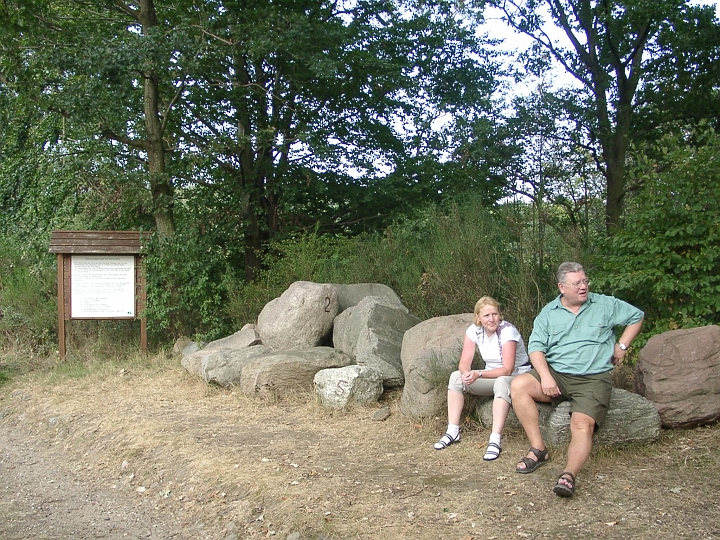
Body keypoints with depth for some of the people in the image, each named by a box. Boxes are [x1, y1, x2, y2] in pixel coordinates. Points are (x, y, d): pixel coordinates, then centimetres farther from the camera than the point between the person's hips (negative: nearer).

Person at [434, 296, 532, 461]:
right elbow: (464, 363, -9)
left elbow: (507, 369, -28)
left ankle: (495, 441, -43)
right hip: (492, 375, 6)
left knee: (501, 382, -39)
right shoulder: (474, 330, -7)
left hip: (517, 375, -6)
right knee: (456, 377, -14)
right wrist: (466, 373, -34)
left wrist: (479, 374, -38)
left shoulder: (507, 331, -23)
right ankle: (453, 432, -13)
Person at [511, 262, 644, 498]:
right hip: (555, 374, 2)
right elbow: (536, 346, 1)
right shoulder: (549, 313, 10)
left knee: (582, 424, -27)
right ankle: (538, 449, -20)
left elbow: (637, 316, 19)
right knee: (519, 385, -24)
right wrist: (545, 376, -16)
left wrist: (621, 346, 7)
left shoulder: (605, 305, 8)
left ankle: (569, 475, -41)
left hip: (593, 379, -2)